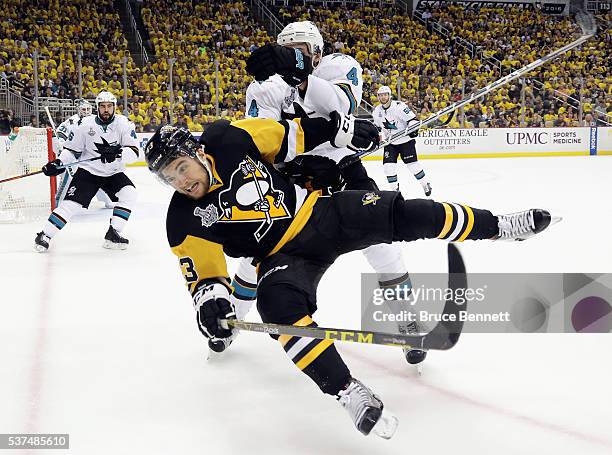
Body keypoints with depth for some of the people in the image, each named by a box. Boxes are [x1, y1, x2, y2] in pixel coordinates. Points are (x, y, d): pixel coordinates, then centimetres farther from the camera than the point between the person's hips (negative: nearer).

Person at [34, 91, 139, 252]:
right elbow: (71, 149, 2)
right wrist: (59, 163, -14)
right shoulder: (85, 124, -7)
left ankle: (113, 234, -15)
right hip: (88, 171, -1)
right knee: (72, 201, -14)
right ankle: (45, 235, -1)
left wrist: (117, 153, -37)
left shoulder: (124, 124, -9)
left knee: (129, 192, -23)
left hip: (114, 173, 1)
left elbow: (134, 151, -19)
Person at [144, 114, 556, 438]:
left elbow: (287, 136, 0)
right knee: (279, 302, -32)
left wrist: (339, 128, 1)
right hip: (284, 255, -1)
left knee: (405, 215, -9)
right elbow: (203, 270, -10)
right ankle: (349, 392, -29)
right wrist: (210, 295, -31)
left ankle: (497, 226, 13)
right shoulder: (186, 221, -12)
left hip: (320, 212, 1)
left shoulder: (231, 139, -13)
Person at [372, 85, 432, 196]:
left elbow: (412, 118, -17)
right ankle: (395, 188, 9)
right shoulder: (376, 111, 1)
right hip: (390, 142, 5)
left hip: (405, 140, -5)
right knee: (388, 165, -7)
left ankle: (426, 184, 12)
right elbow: (375, 127, 18)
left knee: (412, 164, -6)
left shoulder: (399, 106, -18)